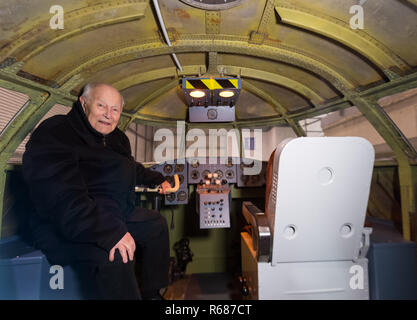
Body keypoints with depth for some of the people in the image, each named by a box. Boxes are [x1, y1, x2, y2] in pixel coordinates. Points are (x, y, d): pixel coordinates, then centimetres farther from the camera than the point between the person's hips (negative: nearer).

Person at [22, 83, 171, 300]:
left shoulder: (117, 138, 12)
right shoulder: (53, 135, -16)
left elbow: (132, 168, 31)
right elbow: (62, 199, -29)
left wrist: (157, 180, 33)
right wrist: (110, 233, -35)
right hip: (69, 229, -9)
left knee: (156, 223, 14)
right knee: (113, 260, -35)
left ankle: (151, 294, 23)